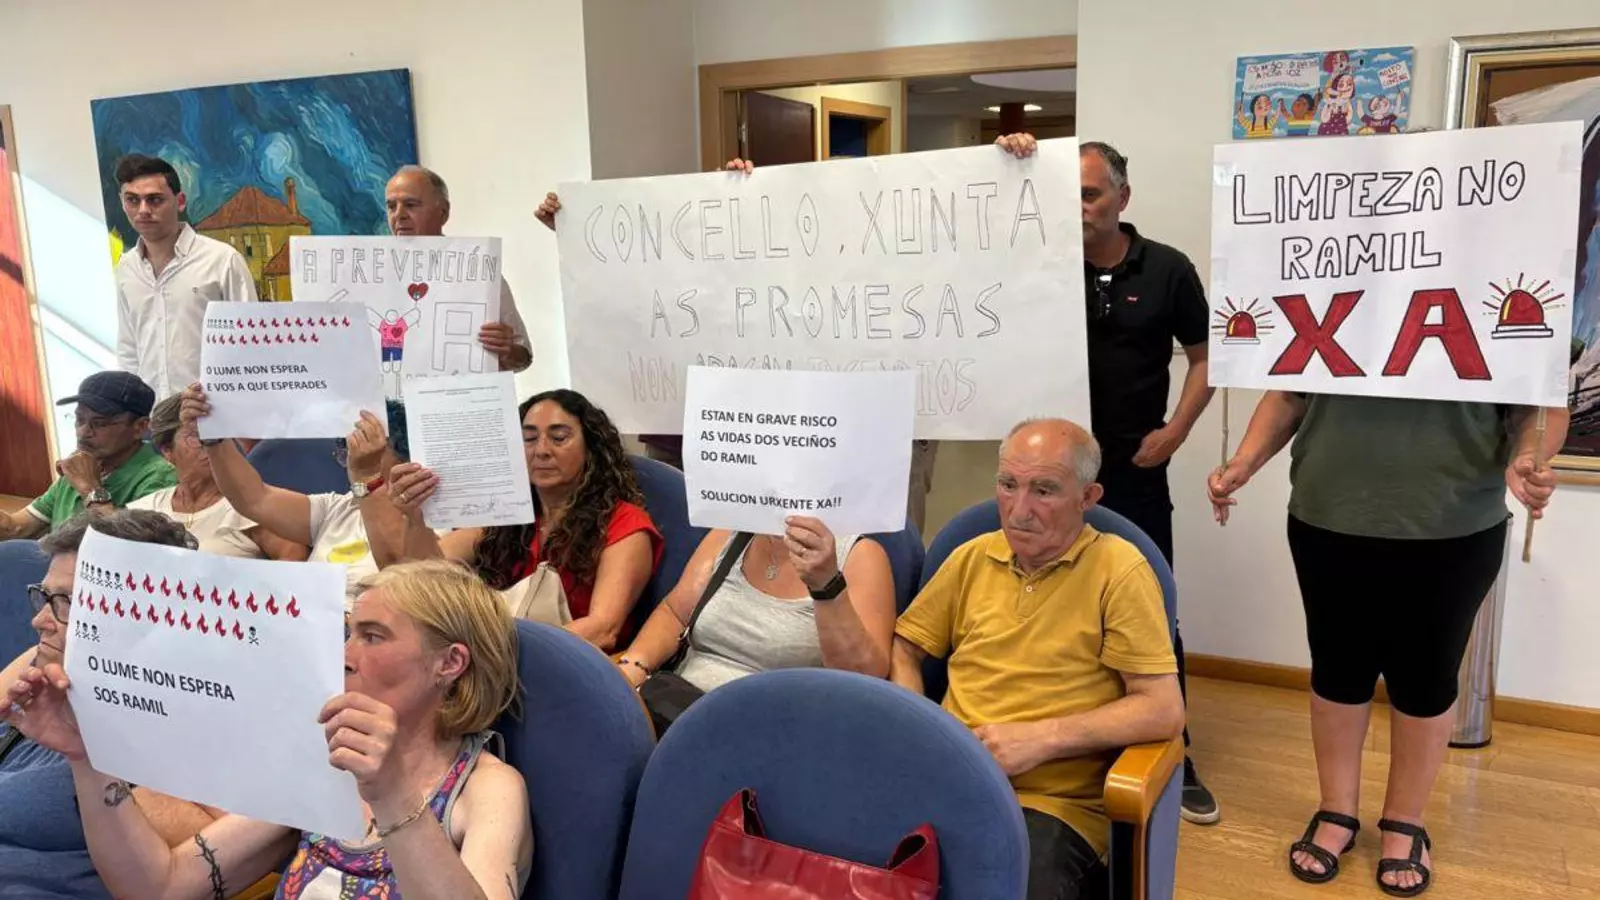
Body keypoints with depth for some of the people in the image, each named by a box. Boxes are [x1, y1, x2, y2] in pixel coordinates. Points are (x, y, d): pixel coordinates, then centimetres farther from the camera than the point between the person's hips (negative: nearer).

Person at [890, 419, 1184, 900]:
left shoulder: (1118, 570, -3)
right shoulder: (972, 558, 12)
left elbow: (1164, 711, -6)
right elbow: (904, 647, 20)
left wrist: (1040, 739, -13)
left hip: (1053, 805, -3)